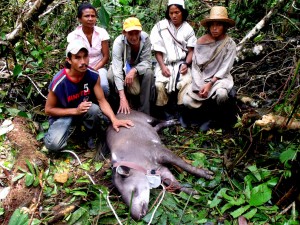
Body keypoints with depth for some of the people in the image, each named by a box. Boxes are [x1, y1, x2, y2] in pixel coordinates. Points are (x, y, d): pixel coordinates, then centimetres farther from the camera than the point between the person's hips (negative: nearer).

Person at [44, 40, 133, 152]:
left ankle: (92, 136, -1)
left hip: (85, 111, 2)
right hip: (63, 114, -2)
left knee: (94, 109, -35)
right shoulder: (59, 82, -26)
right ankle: (67, 129, 8)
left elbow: (102, 100, -14)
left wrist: (114, 120, -31)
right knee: (54, 144, -29)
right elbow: (48, 110, -14)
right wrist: (75, 110, -23)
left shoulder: (93, 75, -18)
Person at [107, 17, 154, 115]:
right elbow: (117, 69, -40)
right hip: (122, 67, -1)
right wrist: (122, 98, -50)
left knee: (148, 73, -30)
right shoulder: (119, 42, -31)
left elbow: (147, 61, -22)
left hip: (138, 67, 1)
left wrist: (134, 70, -44)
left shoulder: (145, 38, -25)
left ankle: (144, 112, -19)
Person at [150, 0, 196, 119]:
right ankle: (163, 110, -5)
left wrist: (186, 64, -13)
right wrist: (162, 66, -11)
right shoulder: (160, 26, 3)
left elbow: (191, 50, 6)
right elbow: (157, 50, 1)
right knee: (159, 84, -27)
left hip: (181, 63, 1)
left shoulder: (188, 29, 7)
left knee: (186, 82, -29)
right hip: (165, 63, 0)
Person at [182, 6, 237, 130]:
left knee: (221, 94, -36)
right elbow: (195, 66, -2)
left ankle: (219, 114, -3)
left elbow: (225, 69, -11)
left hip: (220, 78, -2)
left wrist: (210, 84, -21)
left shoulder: (230, 44, -7)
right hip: (201, 79, 2)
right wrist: (200, 86, -14)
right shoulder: (201, 42, -1)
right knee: (187, 101, -19)